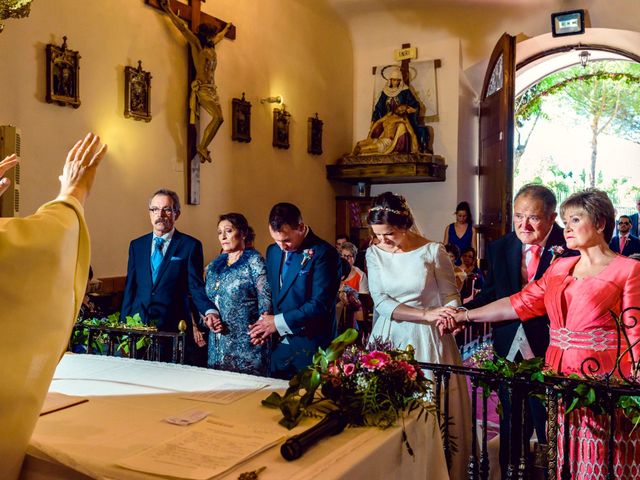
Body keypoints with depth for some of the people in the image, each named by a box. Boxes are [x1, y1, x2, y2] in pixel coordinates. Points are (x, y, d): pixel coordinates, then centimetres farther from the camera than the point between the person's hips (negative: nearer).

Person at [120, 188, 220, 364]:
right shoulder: (137, 245, 13)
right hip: (138, 325, 4)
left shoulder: (190, 246, 0)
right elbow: (130, 288, 14)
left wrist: (209, 311, -22)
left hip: (174, 329, -3)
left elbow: (196, 287, -4)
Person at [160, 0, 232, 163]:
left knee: (218, 118, -4)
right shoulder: (197, 44, -1)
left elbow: (220, 35, 40)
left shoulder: (211, 46, 19)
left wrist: (227, 27, 58)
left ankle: (203, 149, 1)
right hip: (202, 87, -8)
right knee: (218, 117, -20)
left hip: (212, 88, 8)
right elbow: (182, 27, -8)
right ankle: (202, 147, -12)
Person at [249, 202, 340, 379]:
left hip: (310, 348, -6)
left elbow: (320, 304, -19)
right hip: (278, 346, 6)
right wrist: (264, 325, -2)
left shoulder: (323, 253, -14)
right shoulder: (273, 251, 9)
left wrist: (279, 322, -15)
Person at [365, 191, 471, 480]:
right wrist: (425, 314, -21)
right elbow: (381, 302, -9)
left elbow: (451, 296, -1)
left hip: (426, 340, -2)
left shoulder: (433, 251, -7)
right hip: (388, 338, 3)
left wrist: (449, 318, -23)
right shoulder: (374, 253, 0)